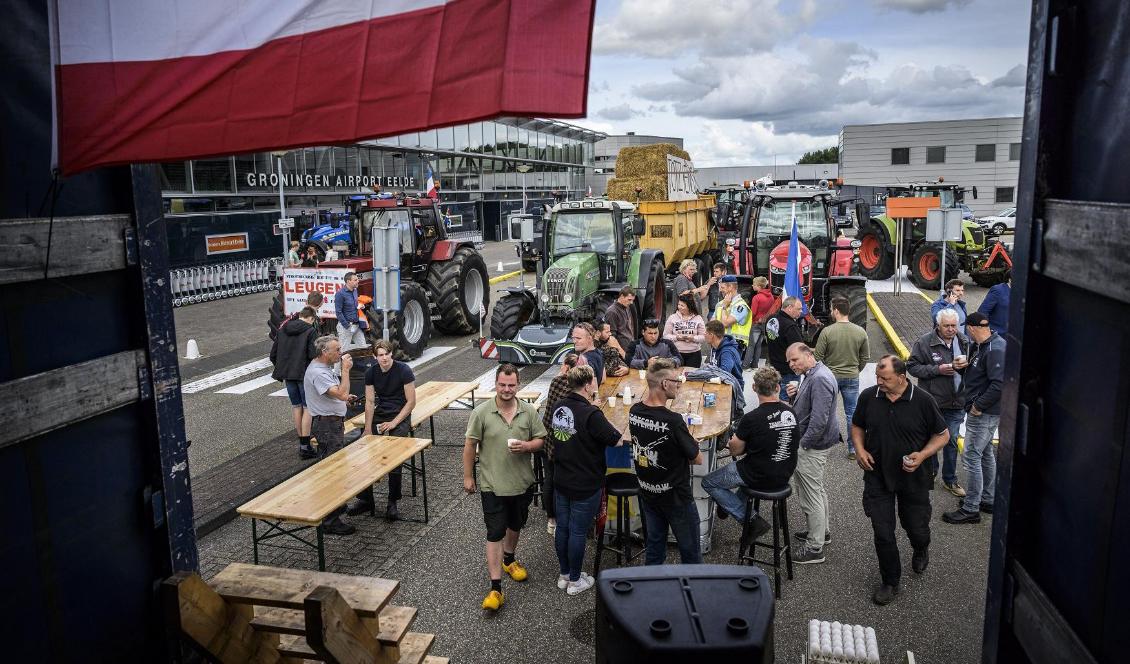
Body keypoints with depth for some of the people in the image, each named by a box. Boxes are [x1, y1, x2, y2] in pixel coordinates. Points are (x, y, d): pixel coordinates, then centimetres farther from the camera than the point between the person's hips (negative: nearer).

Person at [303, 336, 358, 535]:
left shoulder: (324, 368, 11)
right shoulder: (317, 373, -22)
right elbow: (341, 393, -31)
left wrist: (344, 397, 13)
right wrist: (346, 370, -23)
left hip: (333, 423, 11)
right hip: (327, 425, -11)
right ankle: (330, 521, -5)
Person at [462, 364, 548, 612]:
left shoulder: (529, 411, -5)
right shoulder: (481, 412, -12)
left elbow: (540, 440, 3)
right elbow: (470, 445, -5)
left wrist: (526, 446, -19)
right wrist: (468, 476, -2)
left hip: (522, 483, 3)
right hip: (492, 485, -3)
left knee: (515, 525, 23)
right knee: (495, 533, -3)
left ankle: (509, 559, 49)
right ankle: (496, 587, 1)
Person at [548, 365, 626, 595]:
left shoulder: (556, 407, -3)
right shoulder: (591, 414, -24)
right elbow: (617, 440, -20)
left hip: (561, 480, 7)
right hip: (585, 486, -7)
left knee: (562, 527, 18)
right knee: (578, 532, 8)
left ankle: (564, 575, 34)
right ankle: (575, 581, 23)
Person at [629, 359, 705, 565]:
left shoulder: (634, 411, -8)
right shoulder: (673, 421, -28)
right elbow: (697, 459, -17)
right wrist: (692, 442, 1)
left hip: (647, 492, 6)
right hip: (674, 496, -6)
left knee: (654, 548, 21)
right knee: (690, 552, 13)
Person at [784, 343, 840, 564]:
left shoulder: (820, 379, -23)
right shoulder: (810, 374, 10)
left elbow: (819, 420, -28)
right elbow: (803, 405, 19)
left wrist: (803, 444, -19)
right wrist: (794, 395, -2)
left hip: (812, 446, -11)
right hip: (814, 443, 11)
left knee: (811, 494, -2)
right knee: (817, 489, 23)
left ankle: (815, 548, 8)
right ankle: (821, 531, 39)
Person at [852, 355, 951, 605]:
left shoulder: (923, 400, -13)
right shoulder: (868, 397, -7)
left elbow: (942, 434, -2)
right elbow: (857, 426, 9)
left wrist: (922, 455, -18)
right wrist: (860, 449, -9)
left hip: (913, 478, -1)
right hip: (877, 477, 1)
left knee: (917, 528, 14)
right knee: (883, 533, 2)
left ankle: (921, 551, 51)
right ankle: (890, 582, 22)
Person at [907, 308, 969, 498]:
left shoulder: (965, 342, 2)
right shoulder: (924, 342, -11)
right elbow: (912, 366, -10)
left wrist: (966, 364, -9)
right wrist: (937, 369, -20)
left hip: (956, 403, 3)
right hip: (932, 402, -3)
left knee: (952, 441, 13)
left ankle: (950, 480, 27)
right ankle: (929, 473, 31)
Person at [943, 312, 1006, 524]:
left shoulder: (995, 350, -22)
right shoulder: (983, 346, 9)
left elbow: (999, 384, -28)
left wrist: (978, 406, -21)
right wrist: (964, 365, 5)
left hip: (984, 413, -11)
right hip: (983, 411, 11)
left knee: (971, 456, -6)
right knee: (986, 453, 20)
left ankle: (971, 509, 2)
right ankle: (987, 500, 34)